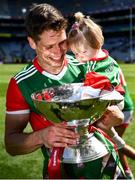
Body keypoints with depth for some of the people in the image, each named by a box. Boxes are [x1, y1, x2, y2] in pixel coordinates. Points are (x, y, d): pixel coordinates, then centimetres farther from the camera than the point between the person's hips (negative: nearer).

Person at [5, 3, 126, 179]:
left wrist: (111, 113, -21)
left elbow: (118, 118, 2)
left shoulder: (83, 67, -4)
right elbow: (11, 144, -7)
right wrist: (40, 137, -27)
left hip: (104, 157, 4)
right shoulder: (21, 84, -10)